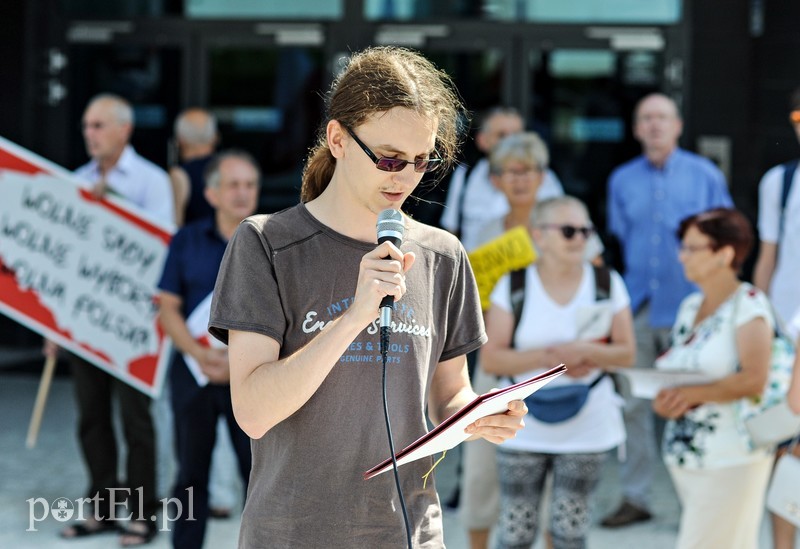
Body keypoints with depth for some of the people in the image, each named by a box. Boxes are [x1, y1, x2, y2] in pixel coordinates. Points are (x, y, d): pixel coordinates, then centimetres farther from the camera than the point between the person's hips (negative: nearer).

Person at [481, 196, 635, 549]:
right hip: (524, 429, -1)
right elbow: (491, 359, -5)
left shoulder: (608, 284, 0)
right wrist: (546, 357, -18)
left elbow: (626, 353, 1)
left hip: (587, 428, 1)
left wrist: (584, 352, -18)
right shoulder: (512, 286, -4)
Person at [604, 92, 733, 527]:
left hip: (687, 307, -3)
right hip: (636, 308, 3)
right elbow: (617, 242, 15)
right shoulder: (622, 180, 11)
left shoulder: (705, 176, 2)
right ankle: (634, 496, 12)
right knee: (633, 405, 4)